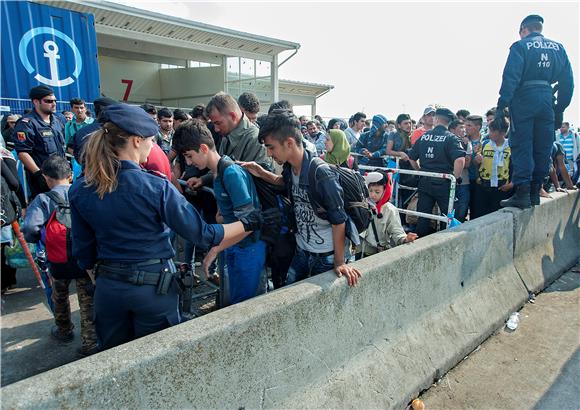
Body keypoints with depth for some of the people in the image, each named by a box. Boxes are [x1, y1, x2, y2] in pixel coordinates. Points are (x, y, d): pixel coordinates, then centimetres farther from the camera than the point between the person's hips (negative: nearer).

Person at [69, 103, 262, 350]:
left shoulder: (79, 190, -4)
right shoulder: (155, 187, -20)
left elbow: (83, 251, 4)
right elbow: (202, 233, -17)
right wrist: (249, 223, -7)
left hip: (108, 289, 4)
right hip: (154, 286, -4)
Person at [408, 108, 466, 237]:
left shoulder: (424, 136, 4)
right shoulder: (451, 138, -9)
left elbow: (411, 158, 9)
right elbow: (460, 160, -24)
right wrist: (456, 177, -11)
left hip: (424, 182, 4)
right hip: (444, 183, -4)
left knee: (422, 217, 11)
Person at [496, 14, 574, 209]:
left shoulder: (520, 46, 1)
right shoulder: (558, 47, 17)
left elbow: (510, 77, -12)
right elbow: (567, 81, 14)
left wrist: (502, 105, -13)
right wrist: (560, 109, 18)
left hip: (524, 99, -5)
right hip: (547, 101, 5)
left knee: (521, 147, -5)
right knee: (542, 148, 8)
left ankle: (522, 194, -10)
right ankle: (535, 193, 13)